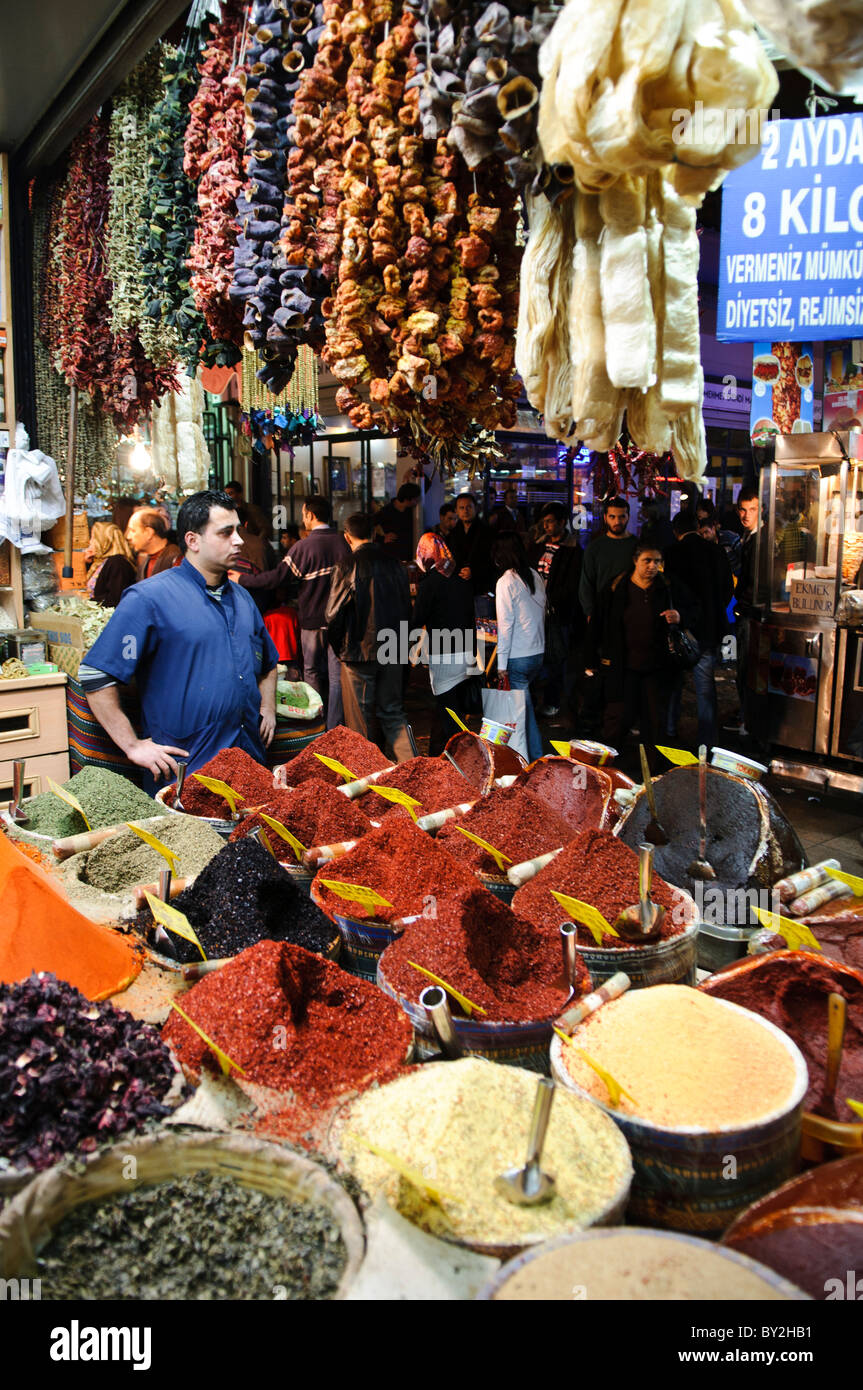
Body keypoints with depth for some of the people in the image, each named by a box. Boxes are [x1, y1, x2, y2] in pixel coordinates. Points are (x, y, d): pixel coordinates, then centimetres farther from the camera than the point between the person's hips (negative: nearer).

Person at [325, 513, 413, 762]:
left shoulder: (347, 567, -12)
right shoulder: (396, 564, 3)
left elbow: (333, 615, -12)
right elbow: (407, 609, 8)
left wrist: (338, 647, 4)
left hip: (359, 651, -4)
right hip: (392, 653, 5)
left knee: (361, 720, 7)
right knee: (392, 712, 14)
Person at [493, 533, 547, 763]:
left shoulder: (505, 582, -12)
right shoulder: (536, 576, 7)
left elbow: (505, 625, -14)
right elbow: (542, 613, 12)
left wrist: (502, 665, -10)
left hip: (518, 657, -7)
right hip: (538, 652, 7)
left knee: (523, 707, 0)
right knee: (522, 703, 18)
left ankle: (537, 758, 4)